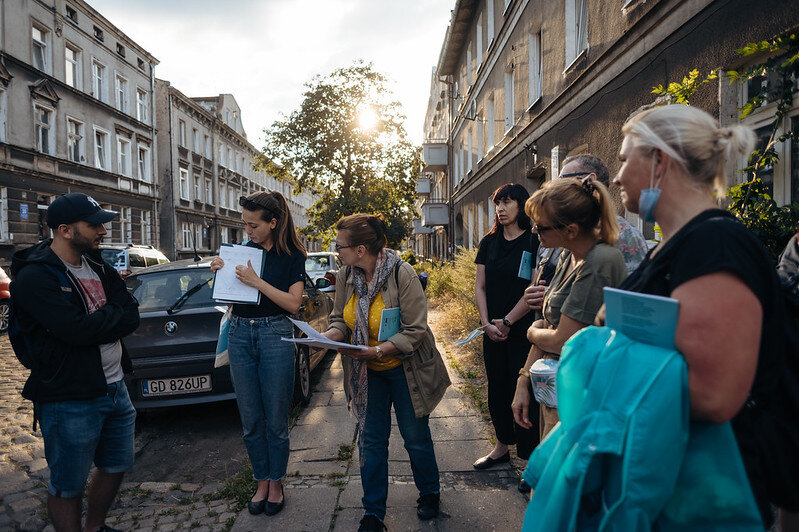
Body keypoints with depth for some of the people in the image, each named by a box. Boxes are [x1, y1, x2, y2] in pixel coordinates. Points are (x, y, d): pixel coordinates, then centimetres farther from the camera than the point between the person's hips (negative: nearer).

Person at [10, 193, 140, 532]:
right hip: (71, 399, -8)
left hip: (114, 386, 8)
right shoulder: (35, 277, -16)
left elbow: (132, 315, 2)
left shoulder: (97, 266, 8)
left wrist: (96, 323, -15)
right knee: (67, 487, 8)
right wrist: (113, 316, -9)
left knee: (116, 467, 21)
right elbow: (78, 330, -27)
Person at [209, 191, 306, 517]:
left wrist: (257, 282, -18)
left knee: (276, 419, 4)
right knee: (251, 420, 9)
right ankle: (261, 481, 25)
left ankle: (276, 484, 22)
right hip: (239, 334, 4)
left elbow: (293, 303, -11)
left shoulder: (292, 256, -3)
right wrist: (219, 273, -3)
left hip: (275, 334, -4)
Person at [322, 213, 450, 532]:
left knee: (415, 436, 10)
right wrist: (328, 336, -19)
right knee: (370, 439, 7)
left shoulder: (402, 273, -21)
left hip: (404, 368, -4)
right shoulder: (345, 276, -6)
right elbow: (340, 320, 4)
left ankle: (429, 493, 38)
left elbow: (414, 331, -20)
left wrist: (377, 350, -31)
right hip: (366, 373, 4)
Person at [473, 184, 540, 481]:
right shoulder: (489, 242, 9)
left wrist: (506, 322, -11)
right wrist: (487, 323, -4)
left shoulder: (535, 242, -7)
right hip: (493, 331, 5)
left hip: (522, 331, -5)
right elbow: (479, 287, 8)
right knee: (497, 388, 14)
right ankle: (502, 447, 31)